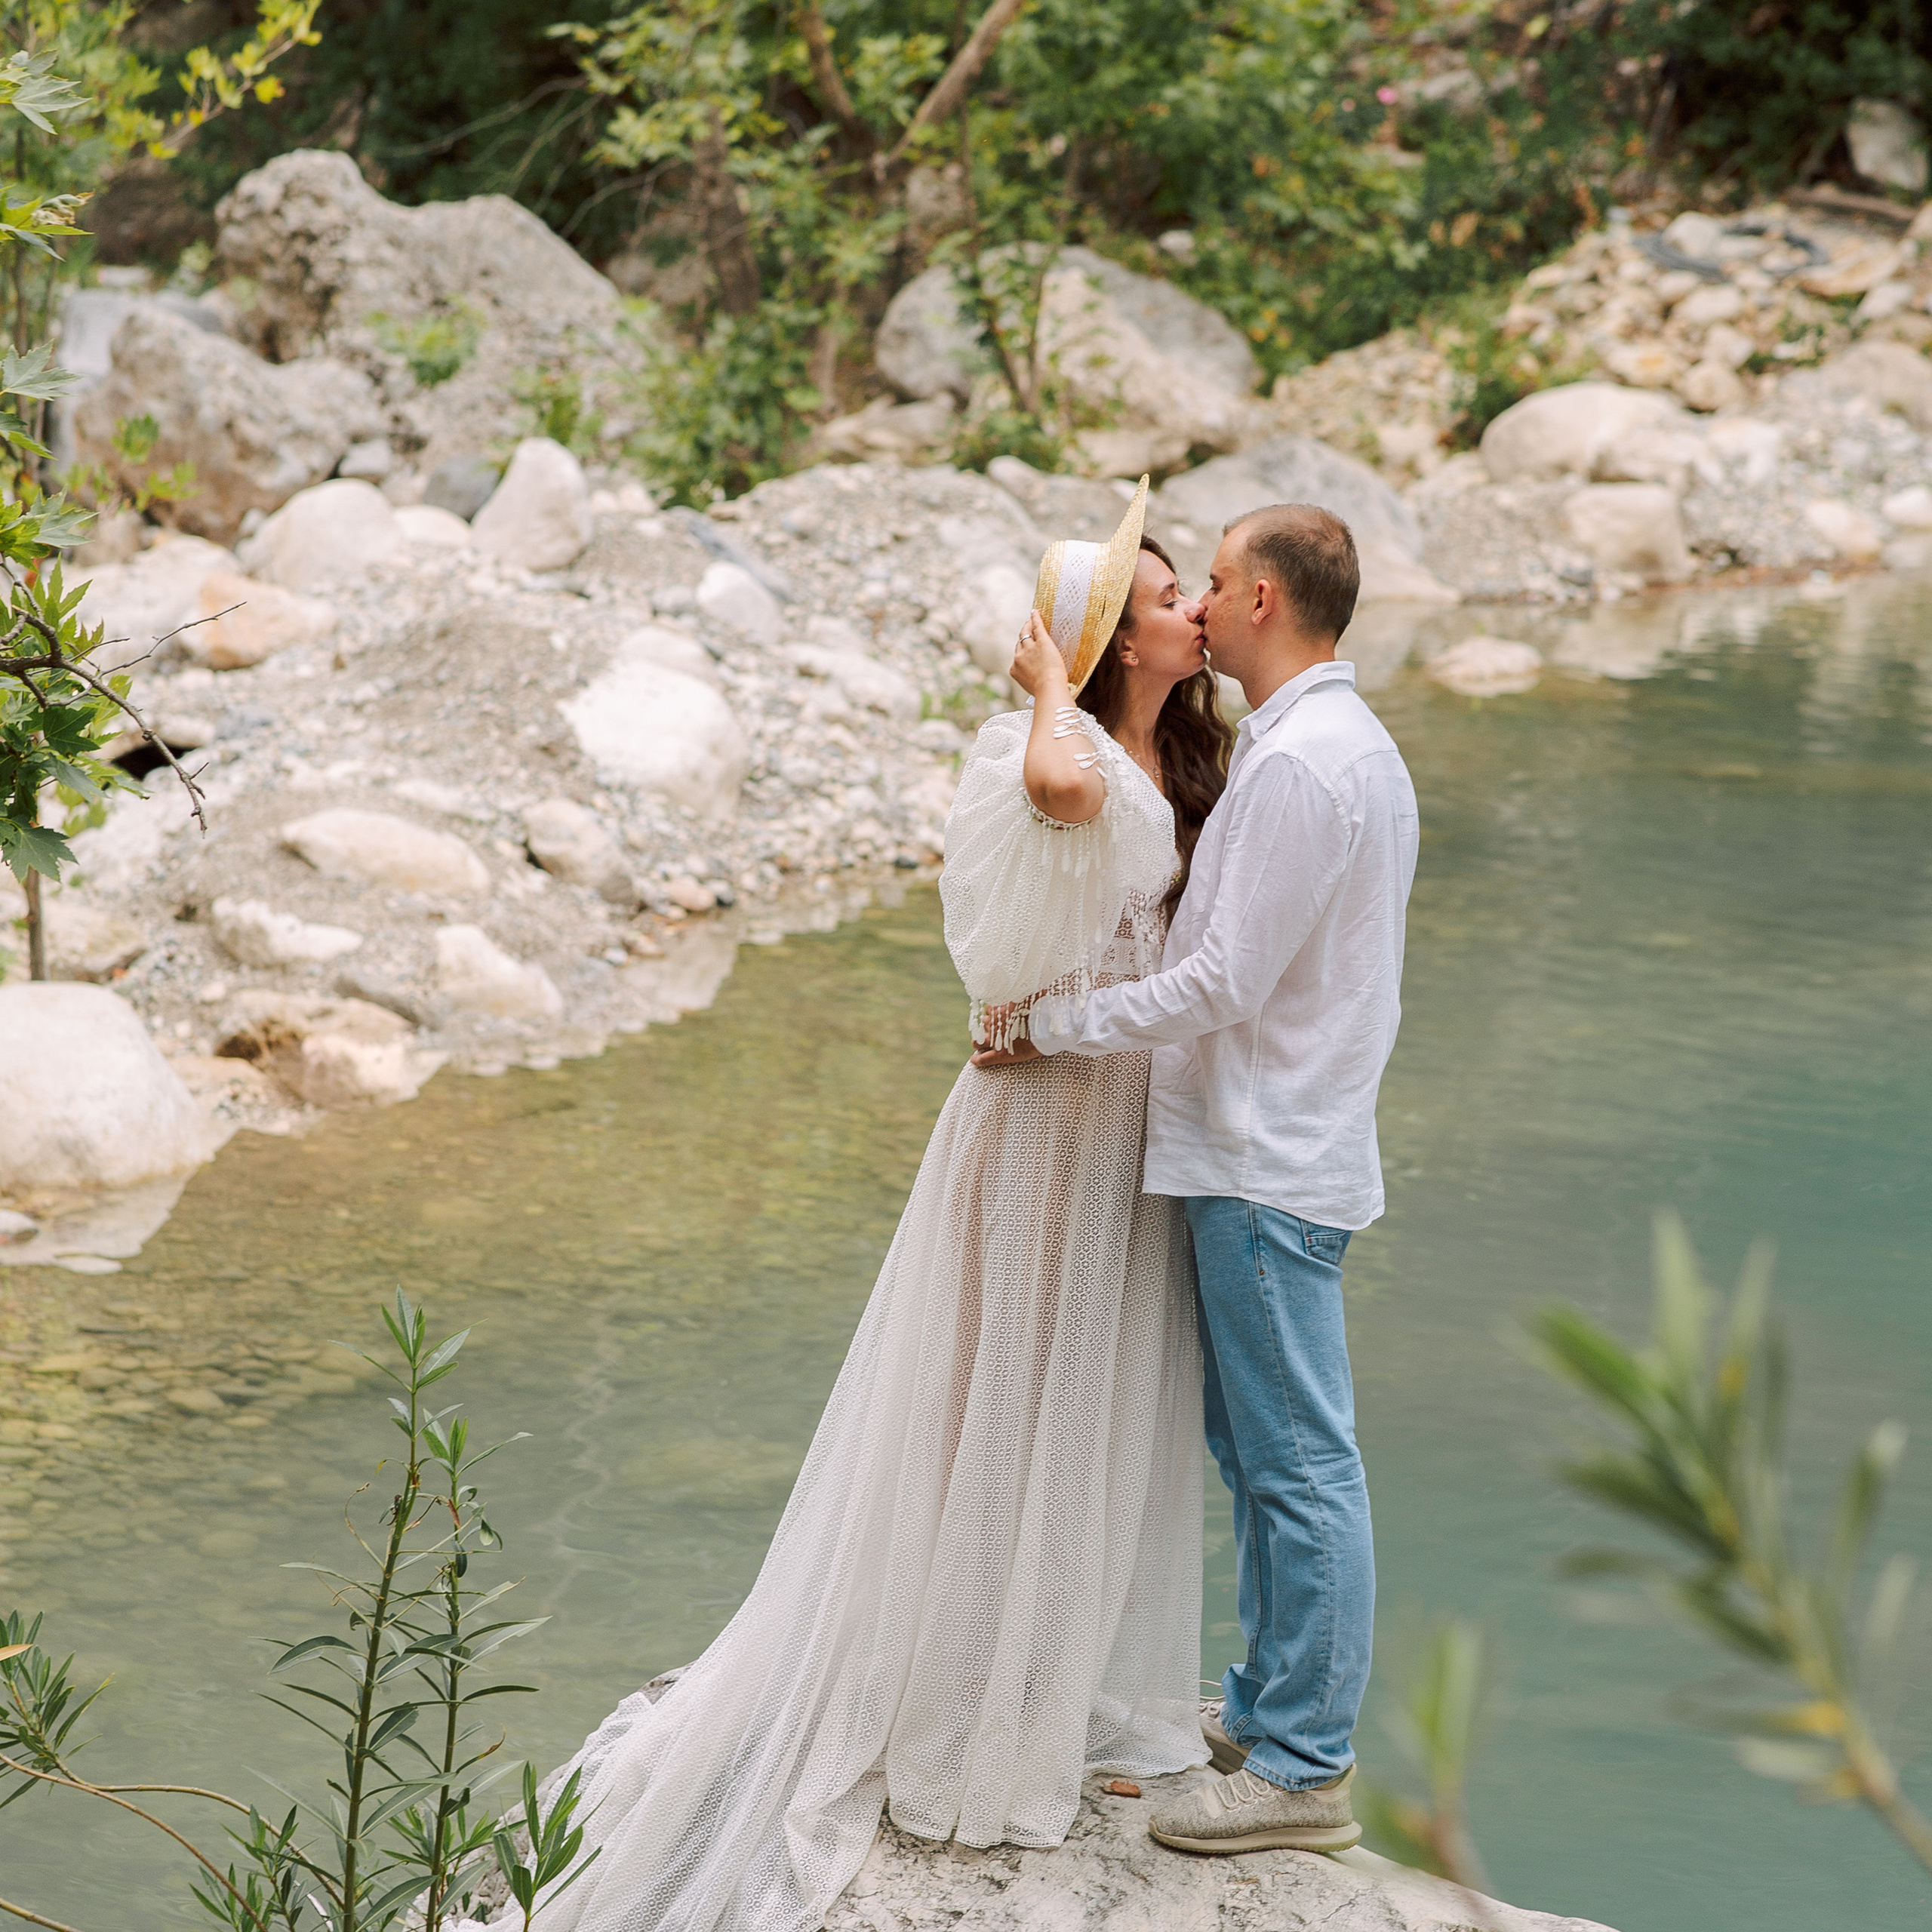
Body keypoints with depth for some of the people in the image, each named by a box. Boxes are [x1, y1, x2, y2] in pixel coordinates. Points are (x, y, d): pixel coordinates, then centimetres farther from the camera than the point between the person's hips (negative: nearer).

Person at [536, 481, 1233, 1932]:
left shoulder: (1179, 760, 11)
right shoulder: (1056, 749, -15)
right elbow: (1060, 784, -40)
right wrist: (1057, 681, -26)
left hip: (1135, 1123, 9)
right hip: (1049, 1118, -9)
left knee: (1106, 1419, 16)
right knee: (1003, 1418, 1)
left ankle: (1081, 1703, 29)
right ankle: (969, 1737, 13)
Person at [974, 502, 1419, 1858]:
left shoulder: (1299, 763, -19)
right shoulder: (1354, 743, 15)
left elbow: (1226, 983, -20)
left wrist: (1055, 1031, -12)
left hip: (1269, 1165, -11)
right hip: (1271, 1146, 11)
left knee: (1300, 1461, -5)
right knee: (1256, 1445, 18)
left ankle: (1304, 1768, 0)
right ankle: (1270, 1703, 29)